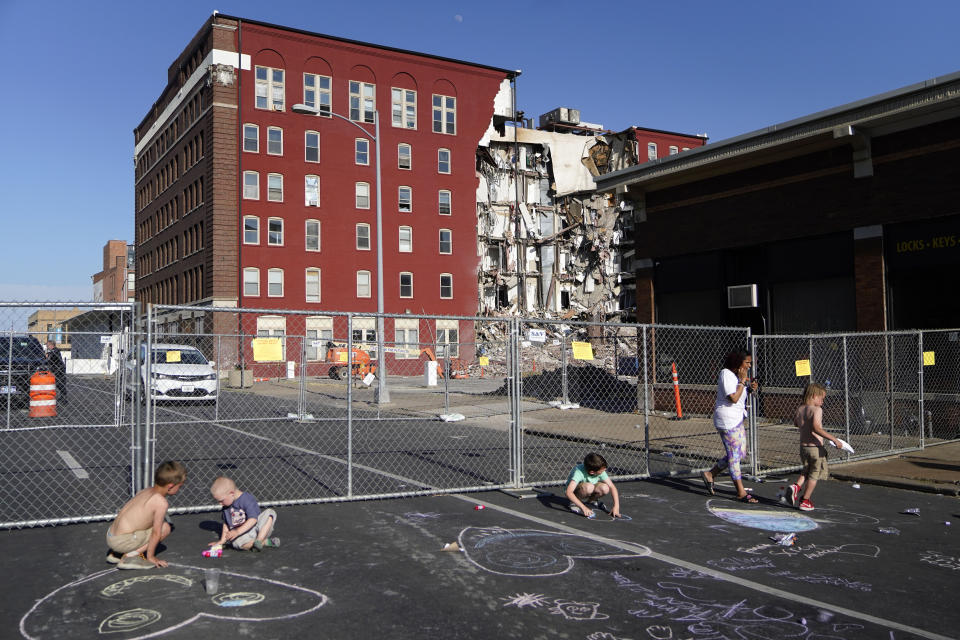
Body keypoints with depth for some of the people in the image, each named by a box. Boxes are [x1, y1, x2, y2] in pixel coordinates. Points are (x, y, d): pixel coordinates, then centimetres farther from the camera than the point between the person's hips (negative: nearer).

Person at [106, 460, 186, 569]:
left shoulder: (146, 491, 10)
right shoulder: (161, 502, -16)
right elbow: (156, 532, -12)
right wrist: (150, 556, 0)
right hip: (121, 541, -9)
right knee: (165, 528, -5)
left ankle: (115, 554, 19)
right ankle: (130, 556, -8)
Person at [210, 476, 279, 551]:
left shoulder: (247, 499, -18)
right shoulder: (226, 506, 6)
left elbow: (253, 520, -26)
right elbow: (226, 524, 16)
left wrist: (237, 531, -33)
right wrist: (222, 540, 14)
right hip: (244, 535, 4)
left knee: (270, 512, -29)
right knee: (236, 543, -33)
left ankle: (260, 539, -31)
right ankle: (265, 541, -20)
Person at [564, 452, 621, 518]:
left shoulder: (601, 472, -21)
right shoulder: (579, 472, -36)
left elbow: (612, 487, -17)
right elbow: (568, 493, -44)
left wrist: (616, 506, -28)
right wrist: (583, 507, -49)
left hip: (589, 493, 5)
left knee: (605, 488, -26)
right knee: (589, 487, -37)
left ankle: (592, 500, 4)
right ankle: (574, 503, -11)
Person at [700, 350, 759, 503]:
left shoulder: (736, 375, 14)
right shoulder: (726, 374, -16)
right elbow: (733, 398, -23)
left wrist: (750, 388, 4)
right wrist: (742, 381, -17)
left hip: (736, 419, 10)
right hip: (727, 420, -10)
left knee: (741, 453, 12)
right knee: (735, 455, -4)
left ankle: (710, 474, 22)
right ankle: (741, 493, 4)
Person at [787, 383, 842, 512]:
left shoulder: (799, 409, 6)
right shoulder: (817, 410, -16)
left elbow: (796, 423, 24)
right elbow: (816, 427, -30)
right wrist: (834, 439, -31)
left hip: (803, 446, 7)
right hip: (816, 447, -6)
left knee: (806, 471, 25)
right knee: (814, 475, 8)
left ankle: (796, 486, 1)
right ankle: (805, 501, 13)